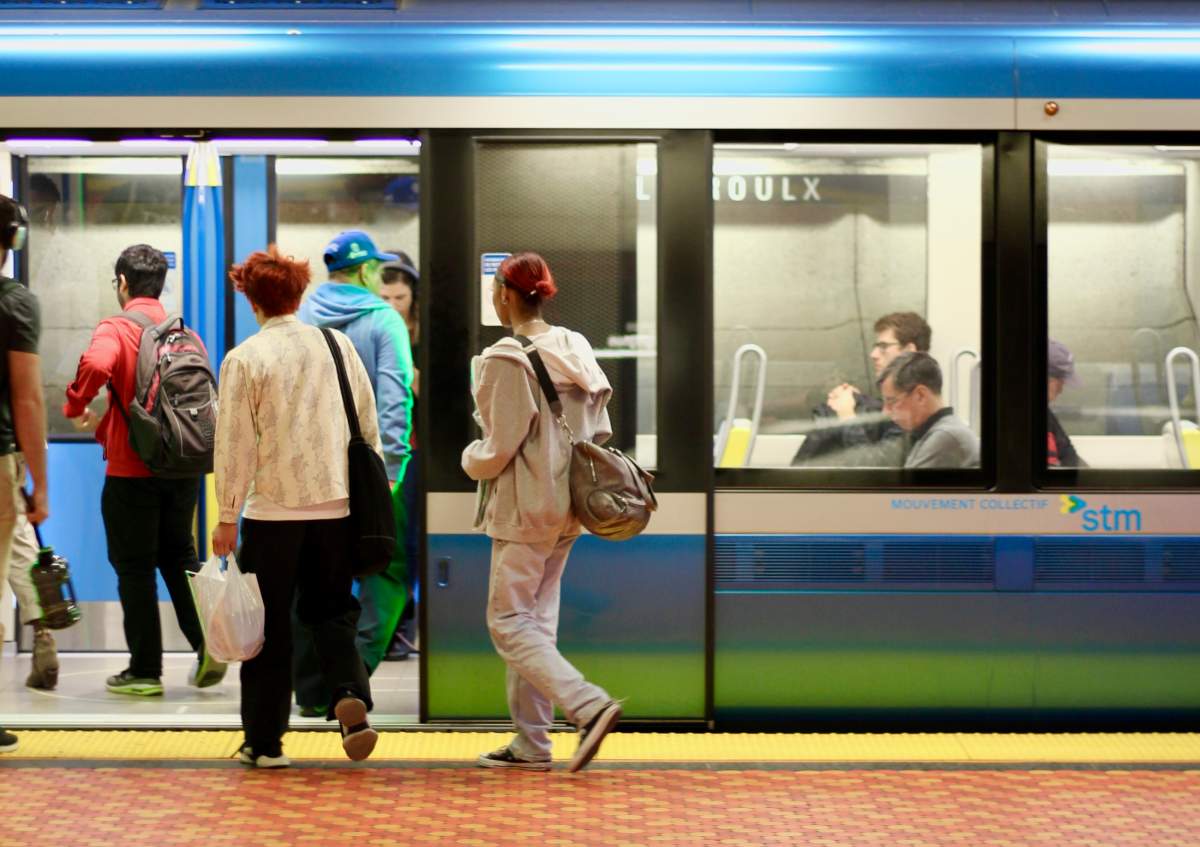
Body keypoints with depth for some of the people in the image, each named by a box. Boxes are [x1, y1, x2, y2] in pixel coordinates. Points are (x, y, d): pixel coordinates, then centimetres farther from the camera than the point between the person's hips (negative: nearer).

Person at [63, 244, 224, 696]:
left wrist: (76, 407, -12)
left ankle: (145, 670, 9)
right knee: (178, 557, 17)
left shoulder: (114, 329, -10)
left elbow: (96, 365, -32)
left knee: (135, 568, 5)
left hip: (131, 470, -5)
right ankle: (208, 641, 0)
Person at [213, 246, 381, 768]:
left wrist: (227, 518, 0)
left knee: (270, 626, 7)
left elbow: (235, 445, -7)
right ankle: (350, 694, -7)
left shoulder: (244, 359, -6)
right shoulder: (338, 346, 4)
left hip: (272, 509, -3)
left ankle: (265, 741, 11)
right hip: (335, 506, 3)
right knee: (330, 612, 17)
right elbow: (368, 426, 8)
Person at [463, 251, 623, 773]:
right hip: (565, 507, 8)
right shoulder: (576, 350, 6)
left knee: (508, 622, -1)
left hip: (524, 508, -8)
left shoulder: (506, 359, -17)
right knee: (537, 620, 13)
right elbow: (599, 431, 10)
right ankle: (530, 744, 17)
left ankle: (588, 705, -15)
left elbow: (500, 448, -16)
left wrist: (471, 458, 4)